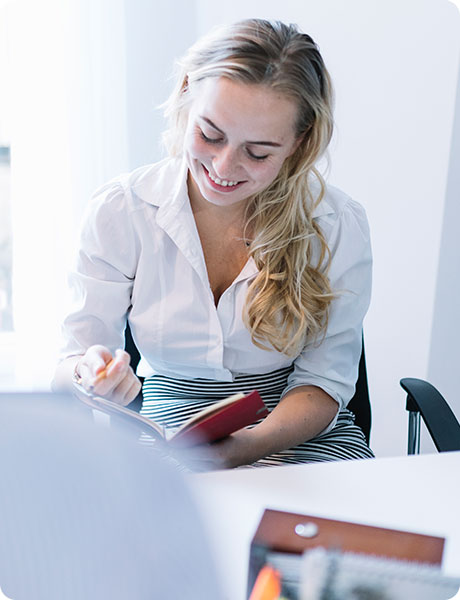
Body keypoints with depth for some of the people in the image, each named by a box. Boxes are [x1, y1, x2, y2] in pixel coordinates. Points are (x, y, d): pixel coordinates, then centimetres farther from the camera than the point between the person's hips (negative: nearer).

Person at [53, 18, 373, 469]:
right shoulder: (118, 212, -8)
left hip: (300, 436, 2)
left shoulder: (339, 227, -10)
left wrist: (248, 446, -25)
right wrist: (88, 375, -30)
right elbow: (67, 370, -5)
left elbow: (323, 380, -6)